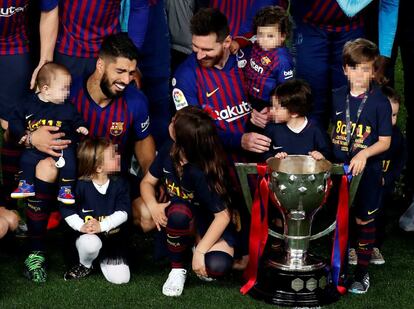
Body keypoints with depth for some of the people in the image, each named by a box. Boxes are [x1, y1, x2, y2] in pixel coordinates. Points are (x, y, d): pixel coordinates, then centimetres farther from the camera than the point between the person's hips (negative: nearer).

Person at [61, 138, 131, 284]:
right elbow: (66, 209, -5)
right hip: (87, 235, -2)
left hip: (112, 235, 2)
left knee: (120, 278, -14)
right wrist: (81, 226, -20)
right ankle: (85, 265, -5)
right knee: (91, 243, -41)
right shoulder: (81, 186, -9)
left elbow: (123, 212, -10)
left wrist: (102, 226, -23)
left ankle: (104, 259, 19)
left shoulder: (119, 184, -4)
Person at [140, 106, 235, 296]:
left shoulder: (202, 172, -30)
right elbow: (147, 182, -1)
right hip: (183, 221, 4)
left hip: (211, 226, -4)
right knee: (178, 212, -34)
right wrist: (153, 206, -22)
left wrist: (200, 251, -29)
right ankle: (178, 269, -10)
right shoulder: (169, 151, -13)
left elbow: (223, 215, -26)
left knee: (217, 266, -34)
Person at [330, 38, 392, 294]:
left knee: (364, 220, 6)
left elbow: (385, 141, -10)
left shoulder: (380, 102, -10)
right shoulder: (337, 97, 2)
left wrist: (363, 154, -24)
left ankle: (363, 272, 18)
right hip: (339, 167, 4)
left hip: (367, 171, -3)